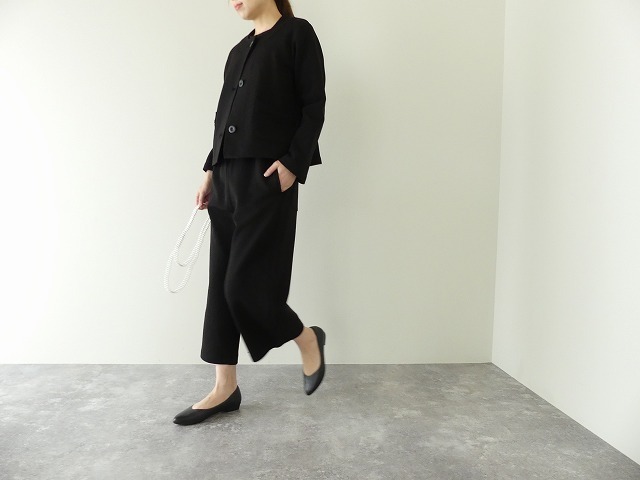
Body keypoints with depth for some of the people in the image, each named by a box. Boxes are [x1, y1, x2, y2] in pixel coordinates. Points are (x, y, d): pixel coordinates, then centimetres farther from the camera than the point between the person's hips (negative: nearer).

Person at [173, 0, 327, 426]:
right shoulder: (240, 50, 21)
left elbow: (314, 107, -7)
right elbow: (225, 116, 19)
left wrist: (292, 164, -16)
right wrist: (211, 171, 12)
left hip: (268, 177, -7)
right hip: (229, 177, 8)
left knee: (246, 282, -8)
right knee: (222, 283, 5)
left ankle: (308, 340, 20)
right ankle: (225, 388, 16)